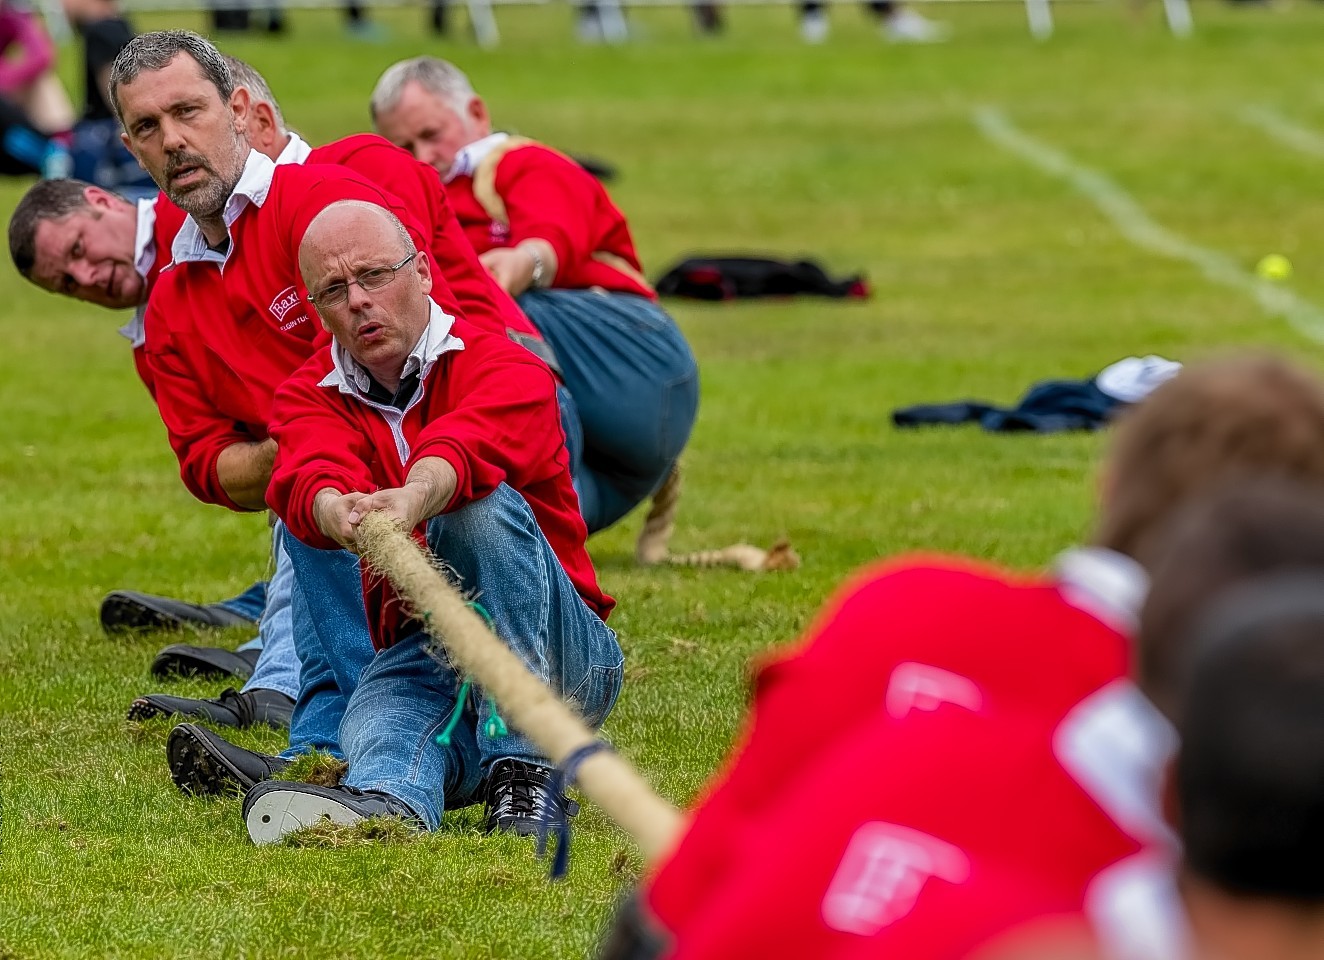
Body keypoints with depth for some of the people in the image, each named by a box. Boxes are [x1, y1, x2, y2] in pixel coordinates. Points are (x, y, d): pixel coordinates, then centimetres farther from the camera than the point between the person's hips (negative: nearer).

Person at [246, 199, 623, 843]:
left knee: (480, 504, -30)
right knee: (378, 723, -34)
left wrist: (412, 498, -54)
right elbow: (310, 478, -18)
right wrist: (341, 512, -44)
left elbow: (466, 447, -30)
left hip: (560, 655, -2)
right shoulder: (309, 398, 7)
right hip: (417, 660, 2)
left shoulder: (509, 370, -4)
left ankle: (526, 765, -36)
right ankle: (386, 801, -70)